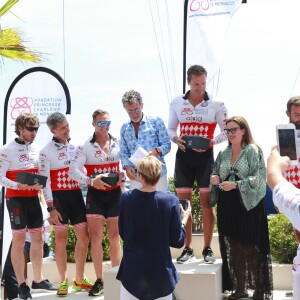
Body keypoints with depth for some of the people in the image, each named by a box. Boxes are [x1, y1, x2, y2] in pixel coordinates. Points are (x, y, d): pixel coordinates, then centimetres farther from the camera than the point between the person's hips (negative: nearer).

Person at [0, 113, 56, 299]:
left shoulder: (36, 149, 10)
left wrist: (41, 184, -2)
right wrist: (18, 186, -28)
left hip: (33, 198, 7)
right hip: (16, 199, -7)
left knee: (38, 239, 10)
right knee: (19, 241, -5)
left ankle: (38, 280, 21)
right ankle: (22, 284, -1)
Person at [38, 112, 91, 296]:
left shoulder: (75, 147, 10)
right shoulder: (47, 151, -6)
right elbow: (44, 181, -9)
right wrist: (51, 208, -14)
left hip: (76, 195, 5)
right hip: (59, 197, -5)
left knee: (84, 238, 5)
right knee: (61, 240, -2)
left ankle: (79, 279, 18)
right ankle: (63, 281, 10)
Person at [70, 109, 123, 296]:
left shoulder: (118, 144, 1)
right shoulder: (85, 147, -4)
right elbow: (74, 171, -12)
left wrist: (123, 175, -16)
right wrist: (91, 181, -28)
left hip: (115, 193, 1)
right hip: (95, 194, -1)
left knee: (115, 237, 7)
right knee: (96, 237, -2)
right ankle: (100, 281, 6)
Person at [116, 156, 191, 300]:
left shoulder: (126, 198, -9)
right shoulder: (170, 201, -14)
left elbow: (123, 234, 4)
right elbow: (177, 241, -5)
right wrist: (184, 219, 10)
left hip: (132, 271, 1)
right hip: (160, 272, -1)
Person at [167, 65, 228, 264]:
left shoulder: (216, 105, -2)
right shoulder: (177, 103, 5)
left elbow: (227, 132, 2)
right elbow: (171, 129, 14)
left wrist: (211, 142, -16)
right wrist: (176, 139, -9)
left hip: (205, 156, -2)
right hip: (183, 155, 2)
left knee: (207, 203, -2)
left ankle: (207, 249, 7)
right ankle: (187, 249, 11)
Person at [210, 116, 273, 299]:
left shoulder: (253, 151, -3)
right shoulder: (223, 154, 14)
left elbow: (258, 178, -11)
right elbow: (216, 174, 19)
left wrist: (236, 185, -20)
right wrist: (214, 179, -4)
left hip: (248, 205, -5)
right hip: (227, 207, 6)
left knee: (251, 248, -7)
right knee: (233, 248, 6)